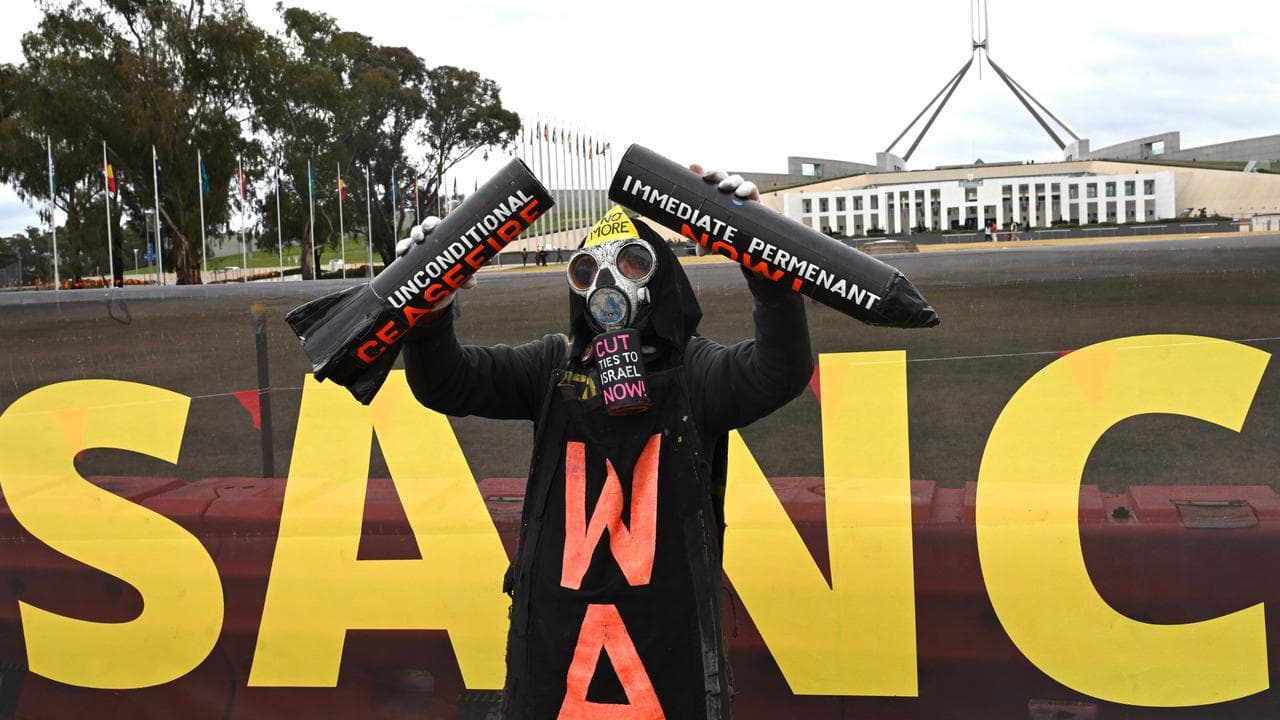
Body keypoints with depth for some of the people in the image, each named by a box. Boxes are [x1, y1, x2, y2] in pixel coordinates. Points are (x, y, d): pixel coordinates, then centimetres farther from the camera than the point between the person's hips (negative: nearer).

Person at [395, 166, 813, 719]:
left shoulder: (694, 369, 1)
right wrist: (427, 312, -20)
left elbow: (782, 372, -17)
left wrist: (767, 270, -32)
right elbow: (446, 384, 1)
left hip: (670, 635, -2)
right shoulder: (555, 365, 8)